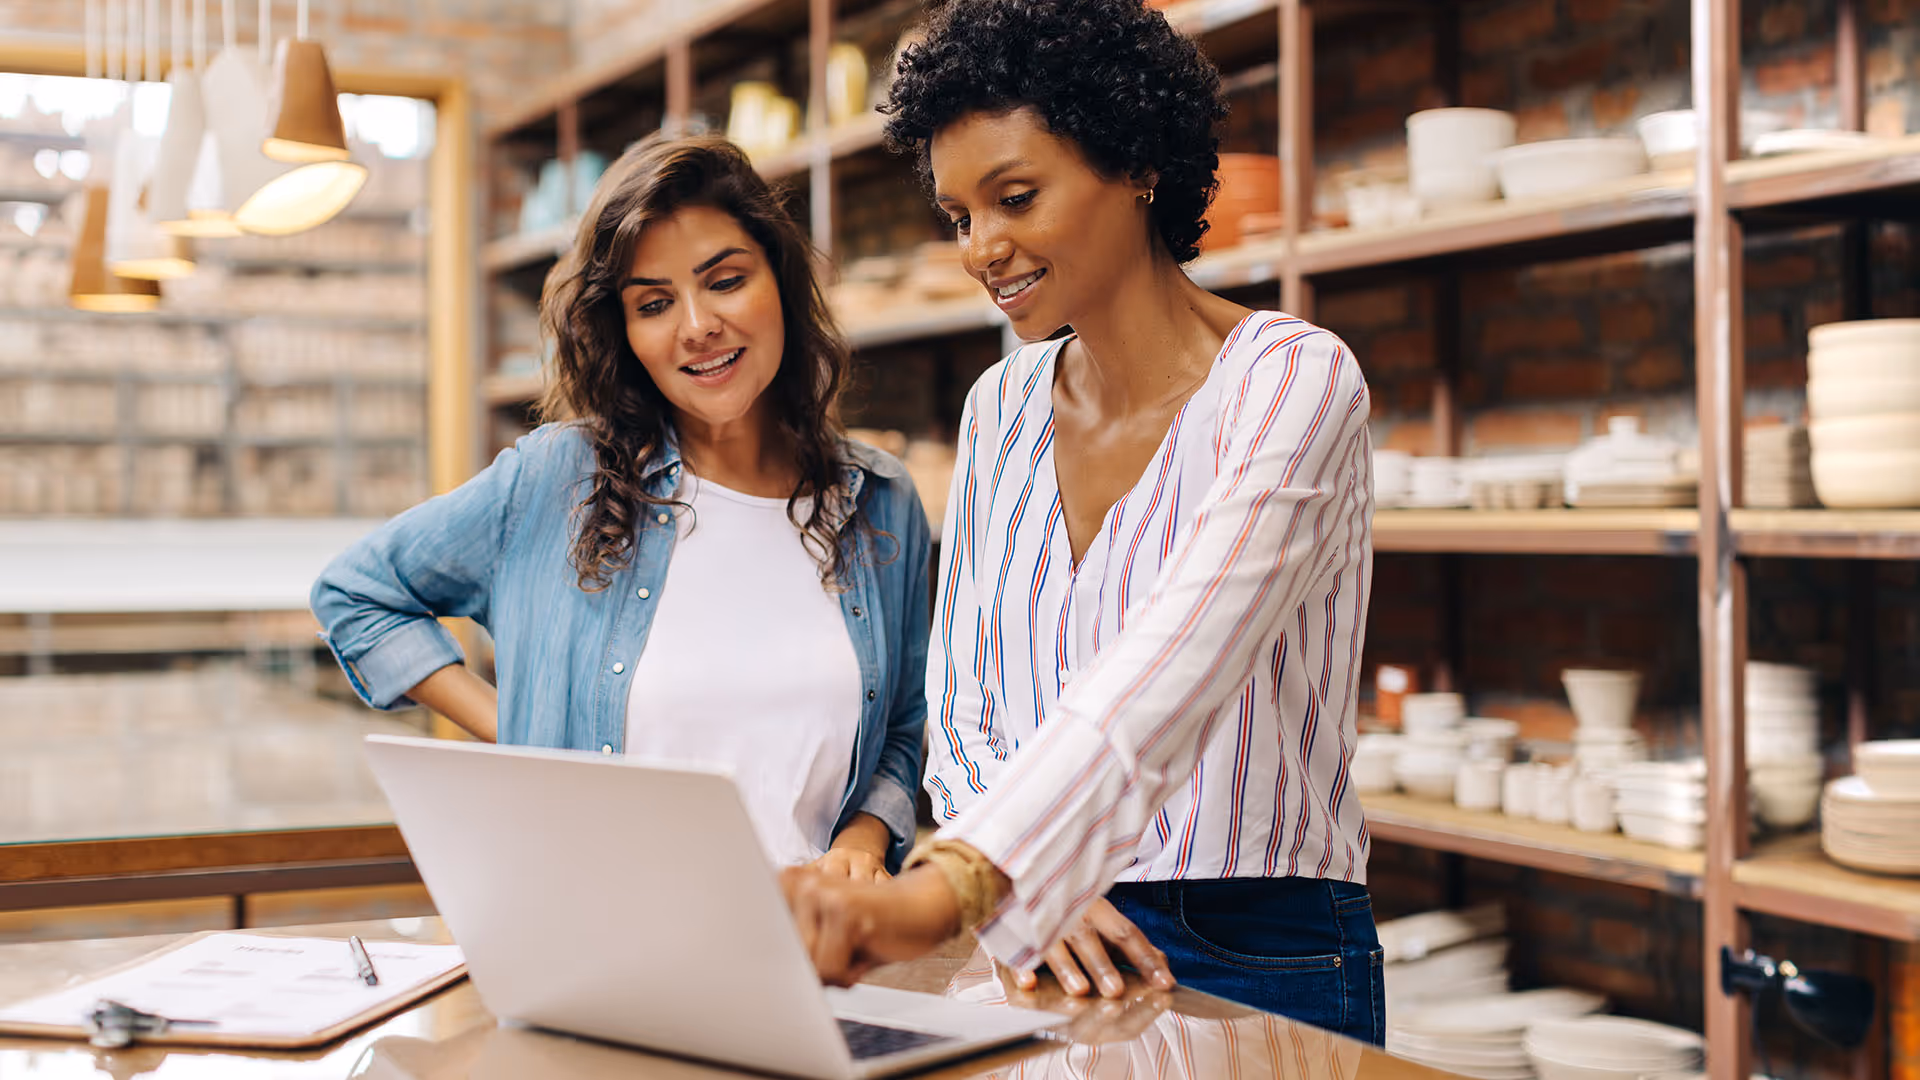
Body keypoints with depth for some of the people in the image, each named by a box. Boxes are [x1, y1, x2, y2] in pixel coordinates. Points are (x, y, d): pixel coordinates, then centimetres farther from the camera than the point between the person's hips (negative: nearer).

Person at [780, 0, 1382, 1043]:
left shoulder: (1293, 381, -12)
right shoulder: (999, 410, 7)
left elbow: (1160, 680, -26)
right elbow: (959, 710, 9)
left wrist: (945, 890, -38)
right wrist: (1028, 888, -10)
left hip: (1257, 968, -5)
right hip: (1034, 950, 5)